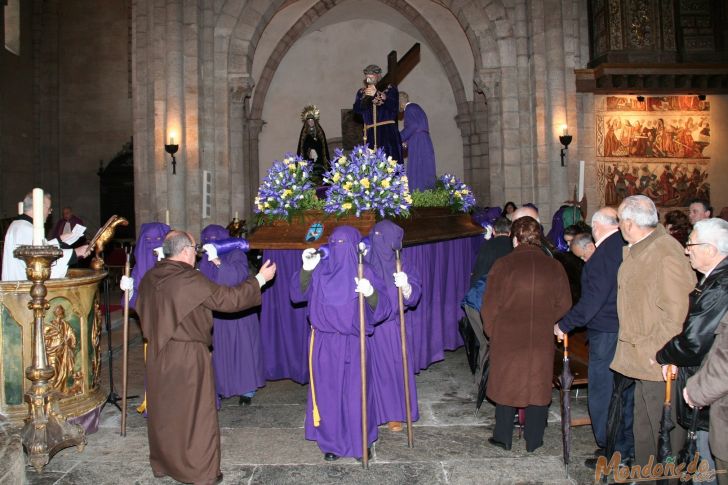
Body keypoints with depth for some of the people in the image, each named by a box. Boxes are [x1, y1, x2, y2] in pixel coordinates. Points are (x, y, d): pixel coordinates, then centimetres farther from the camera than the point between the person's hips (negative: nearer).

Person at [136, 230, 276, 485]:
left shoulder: (150, 278, 1)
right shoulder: (190, 279, -20)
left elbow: (141, 309, 16)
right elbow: (228, 299, -15)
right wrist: (259, 279, -5)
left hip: (158, 355, 7)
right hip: (188, 356, -7)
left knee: (164, 411, 20)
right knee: (194, 413, 6)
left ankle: (163, 463, 34)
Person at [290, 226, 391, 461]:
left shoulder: (364, 272, -5)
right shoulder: (321, 270, 1)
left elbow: (383, 309, -11)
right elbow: (298, 295, 1)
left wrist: (371, 294, -32)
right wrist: (306, 269, -13)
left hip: (353, 345, -2)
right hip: (324, 344, 2)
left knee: (356, 393, 6)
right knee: (328, 392, 9)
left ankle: (361, 443, 25)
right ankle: (331, 442, 26)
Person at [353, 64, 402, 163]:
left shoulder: (390, 89, 7)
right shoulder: (362, 92, 16)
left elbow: (394, 108, -8)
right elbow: (357, 110, 3)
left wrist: (377, 95, -14)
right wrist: (365, 97, -13)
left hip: (388, 132, -2)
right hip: (370, 134, 3)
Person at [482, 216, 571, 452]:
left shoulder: (503, 264, -10)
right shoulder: (554, 267, -2)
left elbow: (490, 306, -8)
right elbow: (564, 305, 3)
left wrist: (492, 332, 7)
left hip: (507, 338, -2)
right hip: (542, 340, 2)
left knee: (506, 385, 13)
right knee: (538, 386, 14)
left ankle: (503, 437, 23)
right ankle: (534, 440, 24)